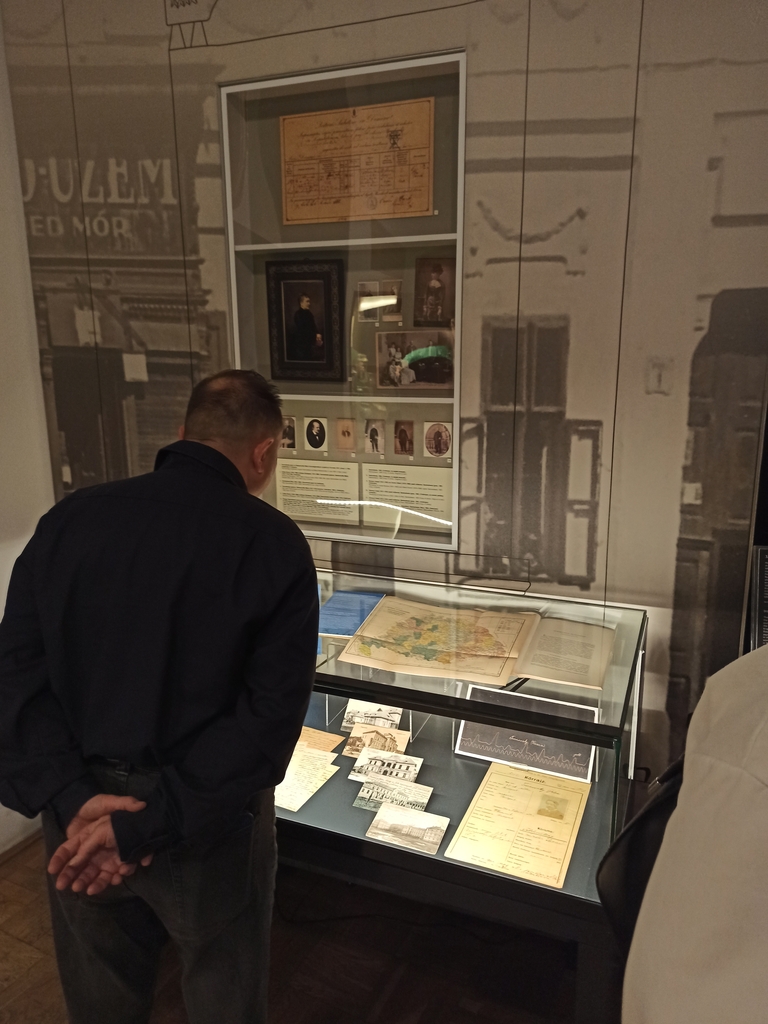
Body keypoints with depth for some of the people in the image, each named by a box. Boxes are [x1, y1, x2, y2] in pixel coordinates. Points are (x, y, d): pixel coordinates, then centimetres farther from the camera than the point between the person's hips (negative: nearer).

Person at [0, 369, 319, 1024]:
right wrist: (152, 823, -18)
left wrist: (73, 799, -13)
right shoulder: (275, 544, -13)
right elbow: (272, 711, -20)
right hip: (207, 820, -3)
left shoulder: (69, 519, -3)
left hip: (80, 814, 4)